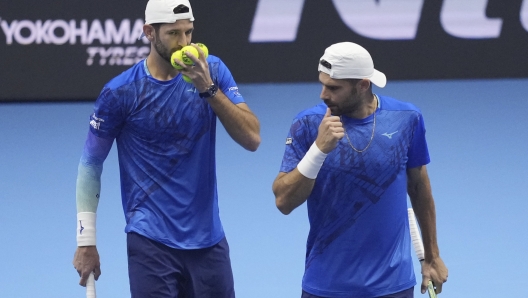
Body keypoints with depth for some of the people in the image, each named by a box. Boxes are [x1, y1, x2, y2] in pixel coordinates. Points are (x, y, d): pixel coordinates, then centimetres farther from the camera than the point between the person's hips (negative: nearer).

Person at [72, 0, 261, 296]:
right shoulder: (120, 92, -7)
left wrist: (209, 88, -19)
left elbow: (252, 139, -8)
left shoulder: (212, 70, 0)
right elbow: (91, 165, 1)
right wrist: (86, 242, -1)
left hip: (209, 239, 3)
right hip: (151, 243, -3)